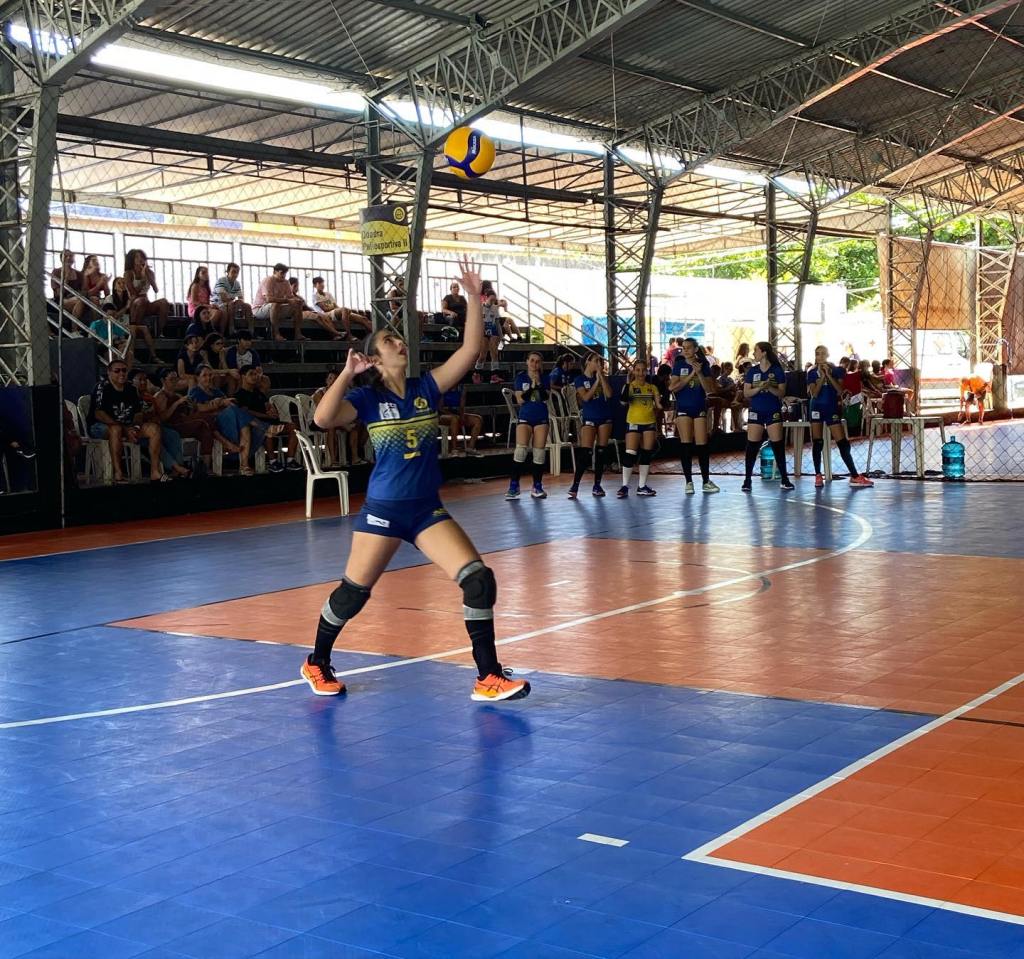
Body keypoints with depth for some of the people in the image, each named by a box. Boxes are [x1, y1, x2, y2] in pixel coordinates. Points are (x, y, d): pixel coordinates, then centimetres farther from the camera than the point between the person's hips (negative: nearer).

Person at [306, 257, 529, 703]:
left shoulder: (426, 388, 3)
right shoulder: (367, 397, -6)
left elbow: (469, 350, -5)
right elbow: (323, 419, -24)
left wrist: (474, 297, -11)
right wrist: (347, 372, -25)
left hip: (428, 509, 3)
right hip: (383, 509, -3)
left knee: (479, 579, -10)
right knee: (353, 591, 8)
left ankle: (488, 677, -3)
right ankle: (316, 663, 33)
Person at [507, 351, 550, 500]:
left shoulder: (545, 378, 3)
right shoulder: (520, 377, 0)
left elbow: (545, 398, -8)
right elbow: (520, 400, -7)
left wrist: (539, 382, -17)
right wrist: (532, 386, -16)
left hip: (541, 418, 2)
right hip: (525, 417, -2)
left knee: (540, 451, 1)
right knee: (520, 449, -15)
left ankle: (537, 486, 8)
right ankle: (514, 486, -11)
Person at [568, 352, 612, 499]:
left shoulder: (602, 377, 7)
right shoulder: (580, 379, -2)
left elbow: (609, 394, -7)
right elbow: (586, 397, -14)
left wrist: (601, 375, -10)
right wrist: (596, 381, -13)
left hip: (605, 417, 4)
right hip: (589, 418, -4)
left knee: (601, 452, 3)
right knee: (585, 452, -12)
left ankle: (597, 485, 10)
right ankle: (575, 485, -12)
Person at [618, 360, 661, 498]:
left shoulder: (652, 387, 8)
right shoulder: (630, 386, -2)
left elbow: (659, 404, 5)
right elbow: (623, 401, -19)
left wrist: (661, 405, -18)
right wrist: (628, 383, -25)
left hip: (650, 423, 4)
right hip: (634, 423, -4)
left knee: (647, 454, 6)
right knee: (630, 454, -9)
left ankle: (642, 486, 14)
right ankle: (625, 486, -1)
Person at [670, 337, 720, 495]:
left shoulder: (703, 365, 3)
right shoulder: (679, 365, 3)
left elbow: (709, 389, -2)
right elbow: (672, 387, -7)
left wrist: (699, 373, -16)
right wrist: (691, 375, -12)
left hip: (700, 408, 0)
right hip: (683, 408, 0)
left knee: (702, 445, -1)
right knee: (685, 445, -3)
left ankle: (706, 481, 6)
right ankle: (689, 482, 3)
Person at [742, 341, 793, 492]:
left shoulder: (777, 371, -2)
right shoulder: (752, 371, 5)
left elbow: (781, 393, -4)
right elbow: (746, 393, 1)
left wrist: (769, 387, -21)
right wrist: (759, 388, -16)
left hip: (773, 412, -2)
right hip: (756, 412, 2)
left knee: (778, 445, -3)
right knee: (752, 446, -2)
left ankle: (784, 479, 4)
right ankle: (747, 479, 4)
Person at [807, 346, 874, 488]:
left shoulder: (836, 370, 2)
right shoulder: (812, 373, 2)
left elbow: (841, 391, -8)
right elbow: (814, 394, -8)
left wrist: (829, 375, -15)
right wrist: (822, 377, -16)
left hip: (832, 408, -1)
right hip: (817, 409, 1)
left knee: (843, 444, -5)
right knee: (817, 444, 0)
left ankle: (855, 476, -5)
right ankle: (818, 476, 8)